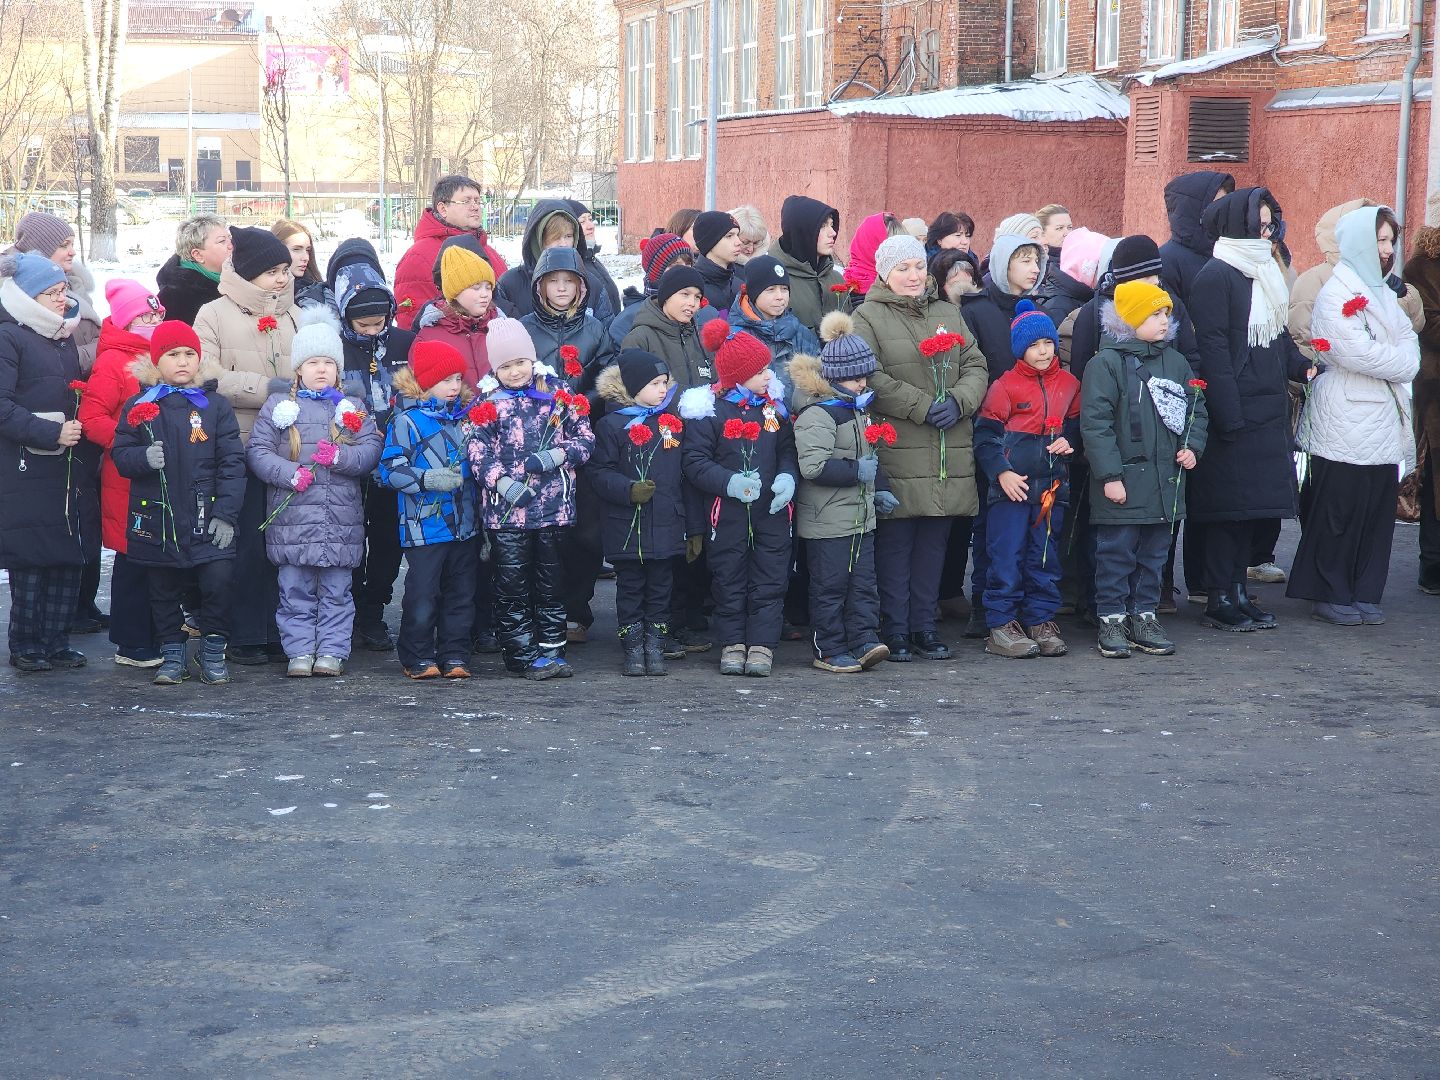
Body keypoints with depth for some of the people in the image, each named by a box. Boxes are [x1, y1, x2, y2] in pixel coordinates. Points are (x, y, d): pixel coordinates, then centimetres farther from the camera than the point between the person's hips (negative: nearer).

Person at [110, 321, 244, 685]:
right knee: (163, 591, 10)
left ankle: (213, 651, 8)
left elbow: (232, 462, -1)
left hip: (207, 520, -1)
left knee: (219, 582, -10)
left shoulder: (216, 405, 1)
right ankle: (172, 655, 23)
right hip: (156, 519, 1)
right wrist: (143, 458, -19)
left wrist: (226, 514, -8)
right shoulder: (139, 406, 4)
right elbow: (120, 454, 4)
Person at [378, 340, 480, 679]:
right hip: (424, 527, -6)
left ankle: (454, 654, 19)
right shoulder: (407, 420, -7)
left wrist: (480, 512, 22)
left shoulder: (462, 416, 13)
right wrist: (428, 479, -24)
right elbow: (389, 470, -12)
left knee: (461, 594, 9)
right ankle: (418, 657, 12)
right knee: (422, 597, -3)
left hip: (464, 525, 6)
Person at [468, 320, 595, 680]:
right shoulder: (489, 402, 2)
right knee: (512, 583, 0)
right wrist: (502, 482, -20)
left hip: (554, 505, 2)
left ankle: (552, 648, 18)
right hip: (506, 510, -2)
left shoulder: (558, 394, 6)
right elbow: (477, 451, -6)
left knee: (551, 580, 10)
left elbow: (585, 438, 6)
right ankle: (523, 655, 6)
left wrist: (558, 454, -12)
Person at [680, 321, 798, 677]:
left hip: (772, 509, 3)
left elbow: (788, 449, 12)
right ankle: (733, 643, 16)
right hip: (728, 511, -3)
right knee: (729, 580, 6)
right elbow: (695, 461, -9)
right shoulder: (709, 411, -7)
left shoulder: (775, 406, 7)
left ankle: (762, 644, 7)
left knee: (769, 579, 2)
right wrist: (730, 482, -23)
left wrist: (787, 477, -9)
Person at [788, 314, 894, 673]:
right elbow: (813, 466, -26)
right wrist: (857, 472, -22)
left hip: (861, 515, 9)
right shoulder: (817, 414, -16)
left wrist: (880, 488, 16)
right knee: (829, 586, -1)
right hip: (827, 520, -9)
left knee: (863, 582, 7)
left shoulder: (858, 408, 15)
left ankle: (865, 639, 9)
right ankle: (829, 651, 5)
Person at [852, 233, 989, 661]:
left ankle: (924, 627, 17)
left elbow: (976, 367, 12)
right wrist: (924, 407, -16)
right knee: (895, 543, -1)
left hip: (948, 454, 5)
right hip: (898, 453, -5)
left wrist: (958, 402, -8)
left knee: (934, 542, 9)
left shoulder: (948, 313, 18)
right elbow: (872, 380, -12)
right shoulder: (868, 317, -1)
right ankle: (895, 631, 6)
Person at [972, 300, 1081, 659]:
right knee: (1007, 556, -3)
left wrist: (1068, 441, 2)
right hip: (1011, 486, -4)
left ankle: (1041, 621, 16)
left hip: (1052, 485, 4)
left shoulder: (1068, 384, 10)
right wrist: (1001, 472, -14)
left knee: (1046, 556, 8)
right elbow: (985, 434, -4)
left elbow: (1077, 424, 24)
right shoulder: (1005, 385, -3)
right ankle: (1001, 624, 2)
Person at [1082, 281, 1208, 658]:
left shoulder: (1175, 361, 10)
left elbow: (1196, 408, 19)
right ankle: (1112, 621, 10)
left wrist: (1192, 446, 1)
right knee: (1117, 553, 1)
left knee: (1154, 554, 13)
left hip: (1166, 481, 6)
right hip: (1123, 481, -6)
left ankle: (1144, 616, 23)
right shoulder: (1106, 363, -9)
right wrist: (1110, 475, -16)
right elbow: (1095, 422, -13)